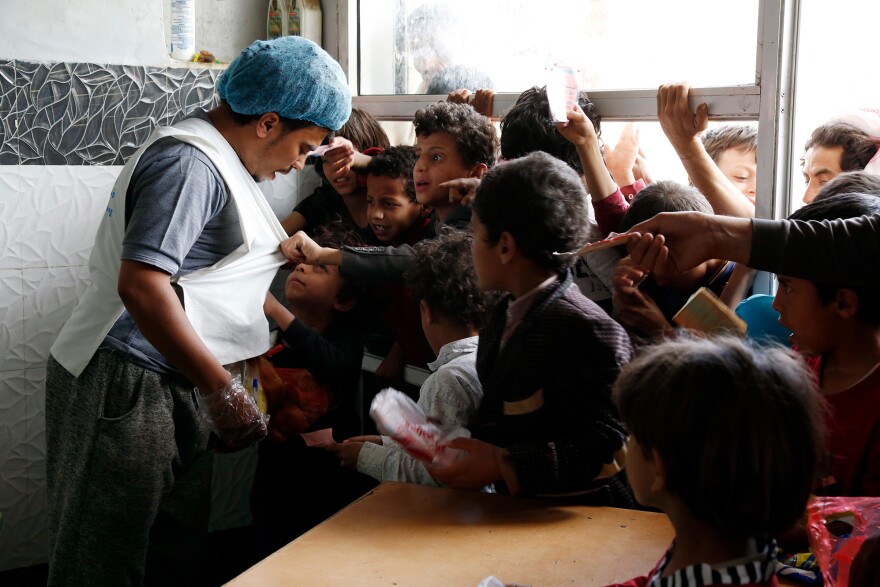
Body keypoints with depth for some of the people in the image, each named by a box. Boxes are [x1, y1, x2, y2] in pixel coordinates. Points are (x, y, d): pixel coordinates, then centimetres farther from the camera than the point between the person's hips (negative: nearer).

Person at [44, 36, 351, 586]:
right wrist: (222, 389, -22)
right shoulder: (189, 163, -17)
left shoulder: (214, 159, 16)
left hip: (173, 385, 10)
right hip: (127, 386, -10)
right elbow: (141, 285, -27)